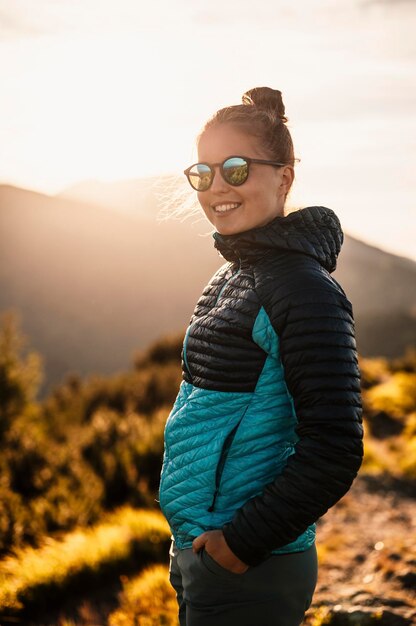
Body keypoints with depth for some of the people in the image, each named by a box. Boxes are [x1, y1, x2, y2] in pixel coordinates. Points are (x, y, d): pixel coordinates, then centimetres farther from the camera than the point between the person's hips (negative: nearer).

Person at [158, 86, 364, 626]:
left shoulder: (303, 288, -18)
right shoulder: (233, 277, 9)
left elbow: (333, 450, -22)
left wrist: (244, 540, -18)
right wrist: (193, 542, 15)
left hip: (248, 578, -8)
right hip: (200, 551, 8)